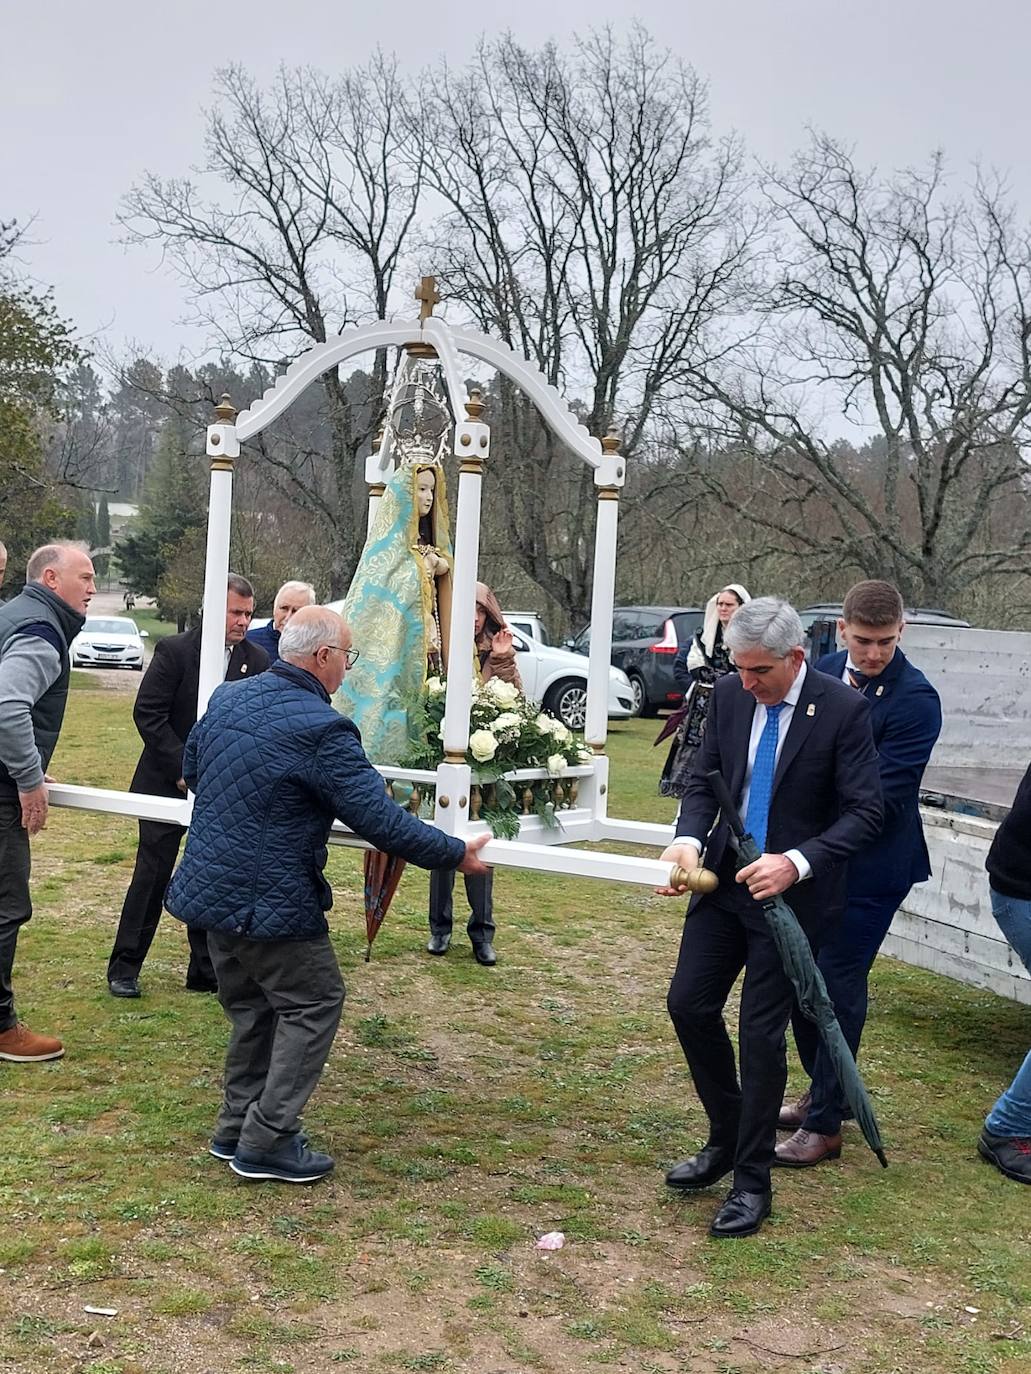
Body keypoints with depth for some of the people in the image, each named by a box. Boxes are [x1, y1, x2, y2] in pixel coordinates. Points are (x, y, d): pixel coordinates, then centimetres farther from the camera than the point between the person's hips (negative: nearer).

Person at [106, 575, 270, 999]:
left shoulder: (257, 660, 2)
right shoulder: (175, 650, -9)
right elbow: (147, 714, -11)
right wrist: (183, 769, -15)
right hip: (168, 784, -3)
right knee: (152, 874, 2)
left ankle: (206, 971, 17)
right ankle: (124, 968, 14)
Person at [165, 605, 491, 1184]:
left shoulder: (227, 698, 4)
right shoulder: (322, 729, -21)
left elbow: (191, 770, 21)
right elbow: (381, 820, -21)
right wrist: (455, 853, -10)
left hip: (210, 890, 8)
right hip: (271, 901, -8)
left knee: (251, 1006, 21)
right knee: (314, 1005, 7)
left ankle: (238, 1128, 30)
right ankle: (267, 1142, 7)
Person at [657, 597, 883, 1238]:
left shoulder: (844, 709, -17)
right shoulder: (730, 693, -2)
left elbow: (864, 812, -16)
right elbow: (705, 777, 5)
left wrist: (796, 863, -28)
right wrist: (689, 838, -14)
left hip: (791, 892, -5)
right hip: (725, 879, 5)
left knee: (762, 1032, 0)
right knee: (689, 1005, 8)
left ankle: (752, 1180, 17)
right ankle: (725, 1140, 30)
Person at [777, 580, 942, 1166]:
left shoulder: (916, 699, -17)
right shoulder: (823, 674, 1)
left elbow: (880, 798, -20)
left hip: (868, 866, -6)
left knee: (839, 985, 1)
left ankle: (825, 1124, 15)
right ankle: (824, 1091, 36)